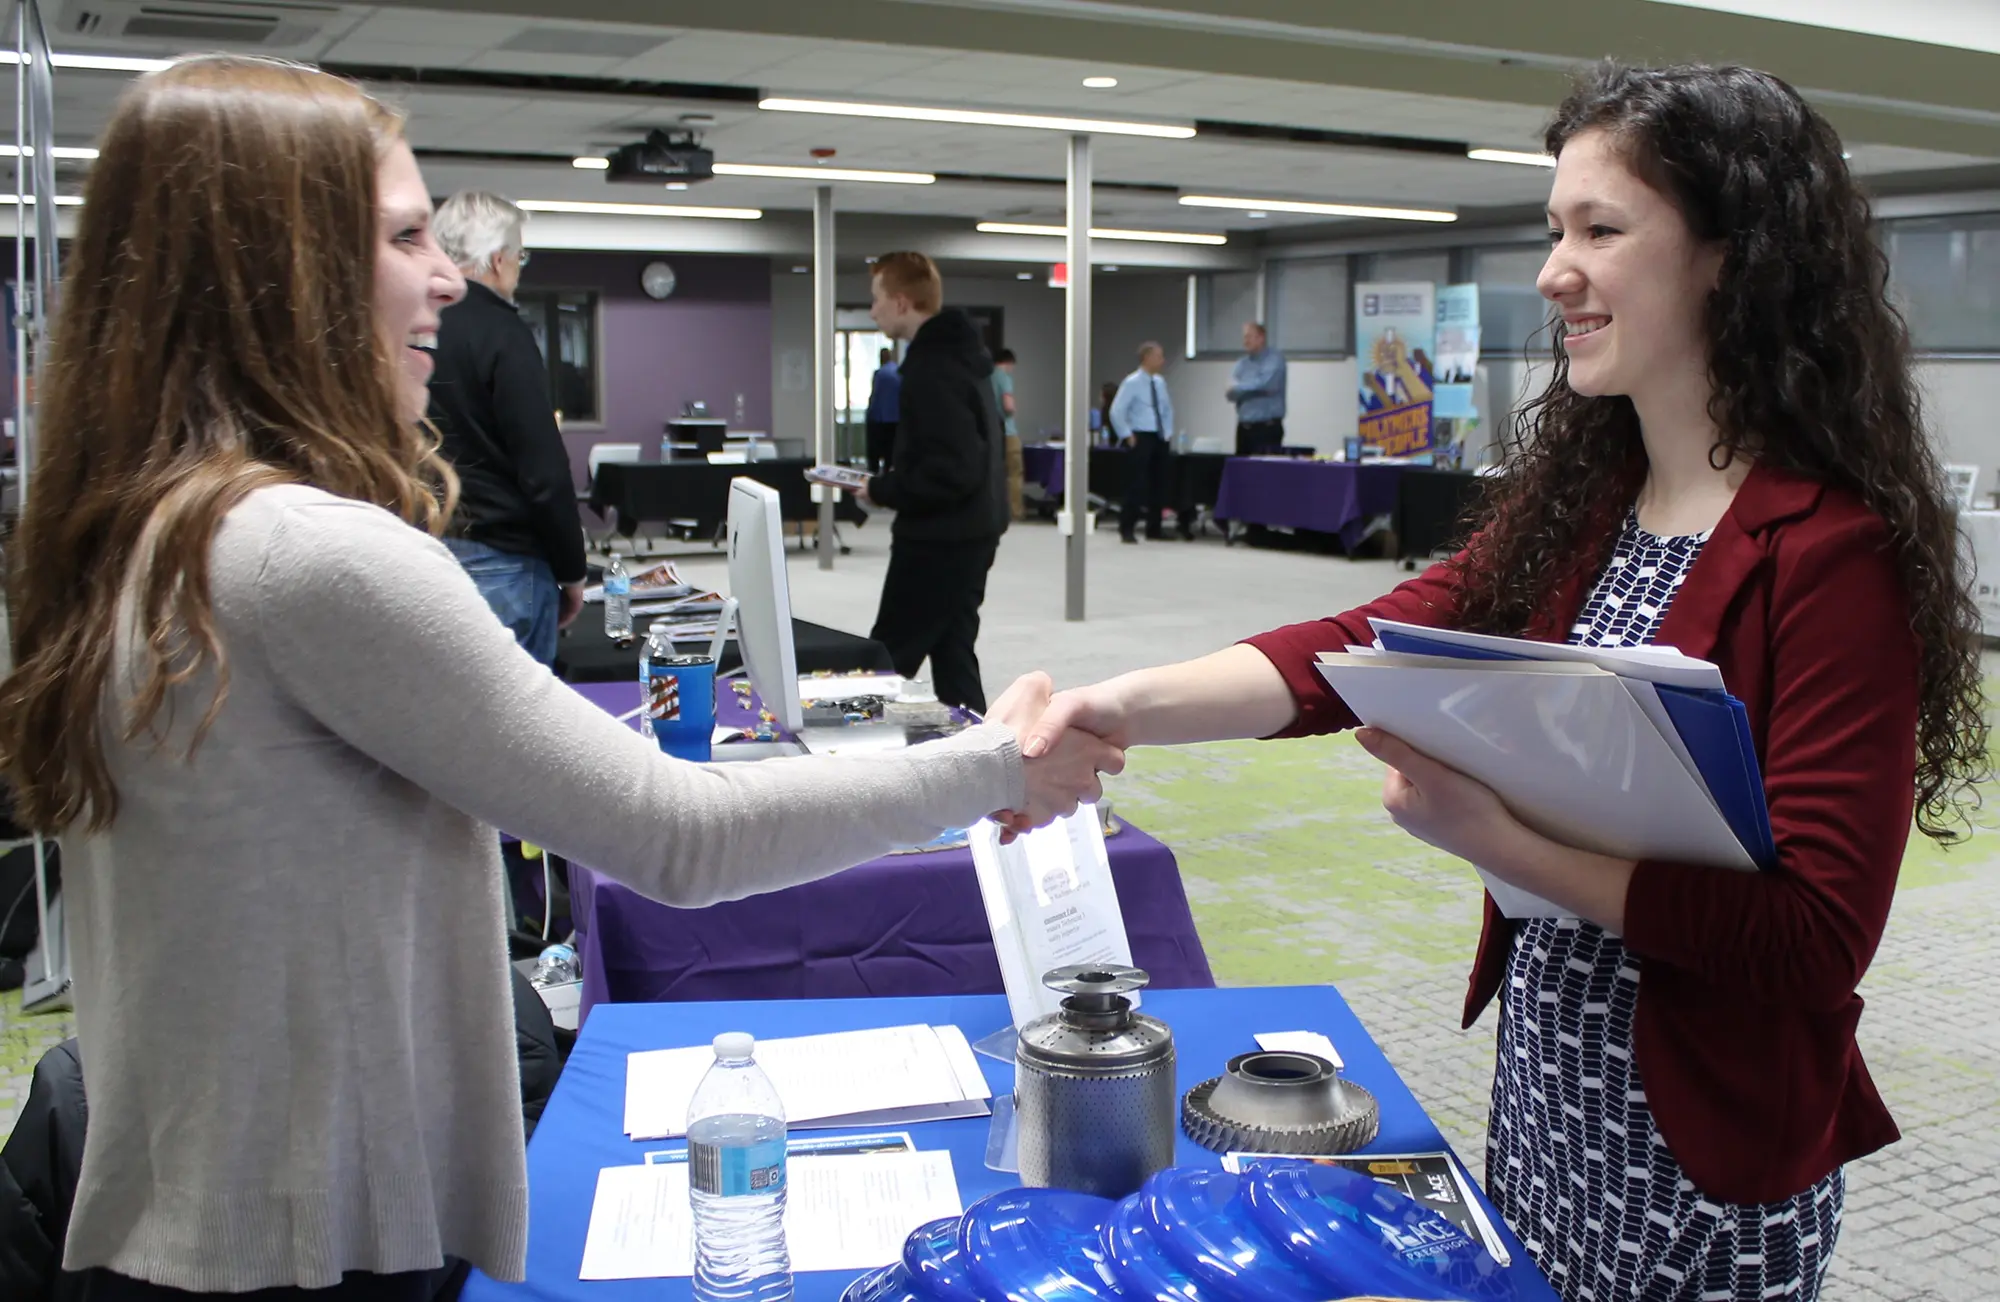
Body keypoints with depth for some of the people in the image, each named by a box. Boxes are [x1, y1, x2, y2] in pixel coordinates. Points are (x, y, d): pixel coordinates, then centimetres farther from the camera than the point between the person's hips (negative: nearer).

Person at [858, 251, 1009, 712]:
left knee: (888, 661, -3)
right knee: (953, 653, 12)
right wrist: (891, 481, 13)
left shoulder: (932, 368, -19)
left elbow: (951, 470, -26)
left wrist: (883, 490, -14)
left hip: (939, 540, -10)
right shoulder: (961, 352, 13)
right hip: (969, 532, 10)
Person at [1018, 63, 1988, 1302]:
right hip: (1541, 1096, 6)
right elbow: (1372, 643, -9)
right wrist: (1128, 705, -24)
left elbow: (1817, 936, -23)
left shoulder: (1835, 552, -20)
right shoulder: (1580, 500, 1)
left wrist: (1495, 838, -30)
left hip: (1704, 1163, -6)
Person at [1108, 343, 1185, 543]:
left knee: (1159, 485, 9)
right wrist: (1127, 436, -13)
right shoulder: (1132, 382, -10)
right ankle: (1127, 530, -3)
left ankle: (1154, 529, 18)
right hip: (1141, 438, -7)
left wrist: (1168, 433, 13)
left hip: (1160, 439, 7)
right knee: (1136, 484, -9)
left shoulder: (1160, 382, 10)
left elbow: (1168, 409, 23)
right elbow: (1116, 411, -13)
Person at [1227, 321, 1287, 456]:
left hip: (1267, 428, -6)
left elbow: (1266, 385, -16)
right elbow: (1231, 392, 4)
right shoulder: (1241, 363, 15)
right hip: (1244, 428, 6)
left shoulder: (1275, 359, -3)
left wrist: (1239, 387, -2)